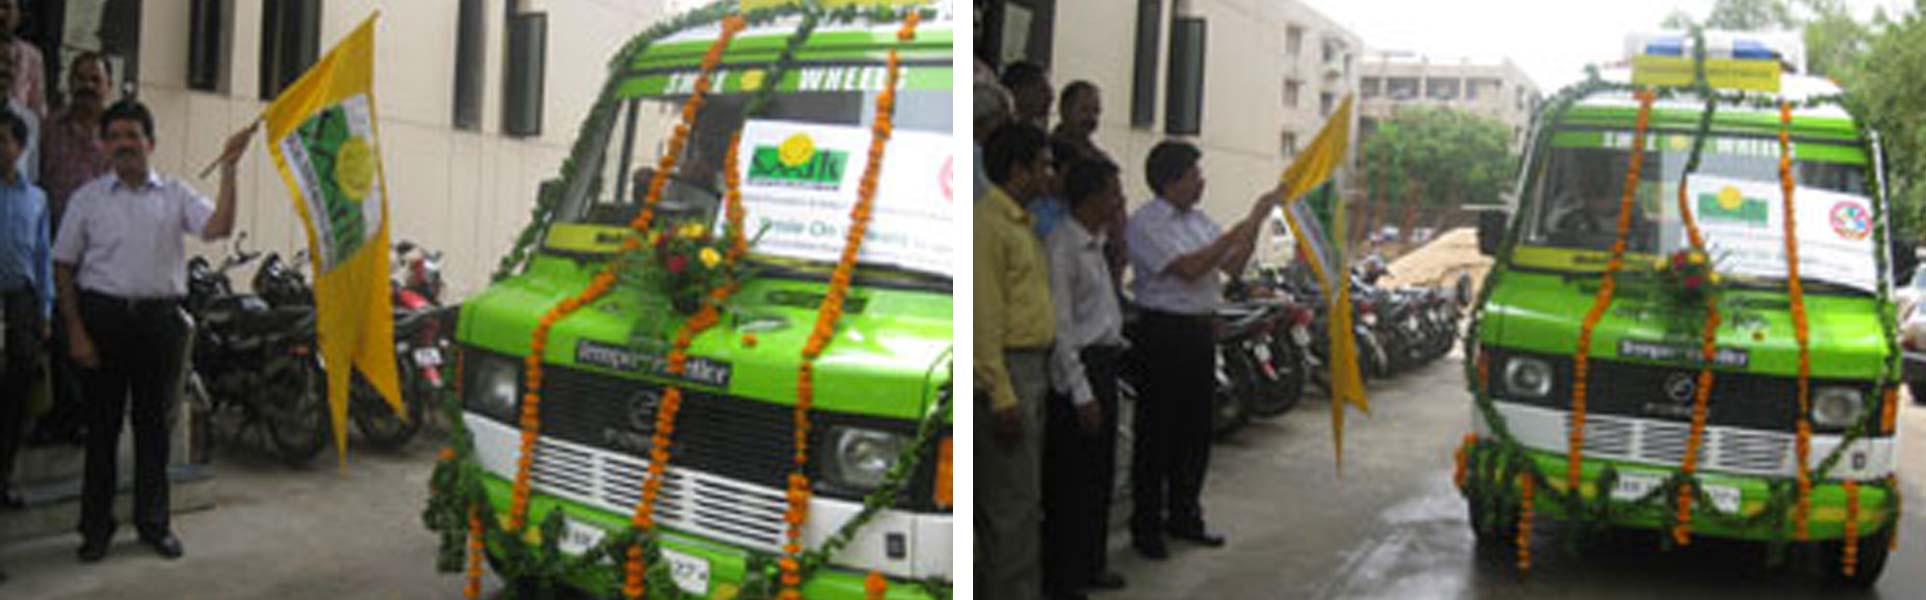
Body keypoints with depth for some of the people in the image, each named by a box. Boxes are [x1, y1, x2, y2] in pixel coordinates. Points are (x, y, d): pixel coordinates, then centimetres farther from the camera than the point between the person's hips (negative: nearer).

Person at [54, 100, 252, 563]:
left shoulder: (176, 195, 5)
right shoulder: (87, 199, 4)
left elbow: (218, 227, -11)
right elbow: (64, 267, 3)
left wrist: (228, 168, -18)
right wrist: (75, 331, -5)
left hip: (159, 317, 1)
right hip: (103, 317, -1)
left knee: (154, 421, 8)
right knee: (102, 423, 5)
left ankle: (153, 521, 19)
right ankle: (96, 527, 15)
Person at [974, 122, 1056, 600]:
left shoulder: (1021, 223, 18)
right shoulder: (988, 223, -13)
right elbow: (984, 318, -18)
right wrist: (1002, 395, -21)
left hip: (1034, 368, 10)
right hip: (1007, 369, -10)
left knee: (1023, 498, 14)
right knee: (1010, 504, -6)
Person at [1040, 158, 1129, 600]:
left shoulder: (1096, 244, 13)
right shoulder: (1063, 247, -16)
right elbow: (1060, 328, -19)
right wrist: (1082, 393, -20)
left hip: (1104, 361, 10)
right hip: (1079, 365, -10)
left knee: (1100, 472, 17)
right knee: (1070, 480, -1)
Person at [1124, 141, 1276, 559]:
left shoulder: (1198, 221, 11)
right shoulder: (1145, 223, -12)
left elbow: (1232, 266, 10)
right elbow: (1190, 269, -21)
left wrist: (1256, 223, -3)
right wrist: (1241, 229, -19)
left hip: (1199, 329, 7)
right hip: (1165, 331, -7)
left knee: (1195, 429, 14)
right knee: (1157, 432, 0)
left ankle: (1184, 516, 28)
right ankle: (1146, 527, 10)